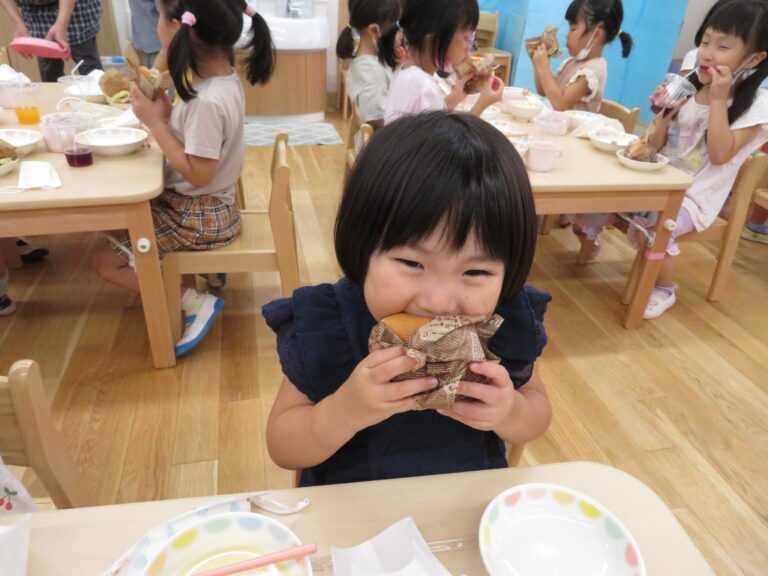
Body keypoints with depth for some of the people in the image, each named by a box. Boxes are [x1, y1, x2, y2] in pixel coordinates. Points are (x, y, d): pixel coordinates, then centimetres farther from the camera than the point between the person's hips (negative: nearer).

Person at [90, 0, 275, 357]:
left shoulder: (208, 101, -28)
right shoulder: (223, 78, 0)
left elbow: (197, 174, -26)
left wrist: (155, 121, -20)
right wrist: (166, 115, -6)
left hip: (198, 215, -9)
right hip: (203, 205, 9)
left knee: (104, 260, -2)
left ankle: (195, 303, -2)